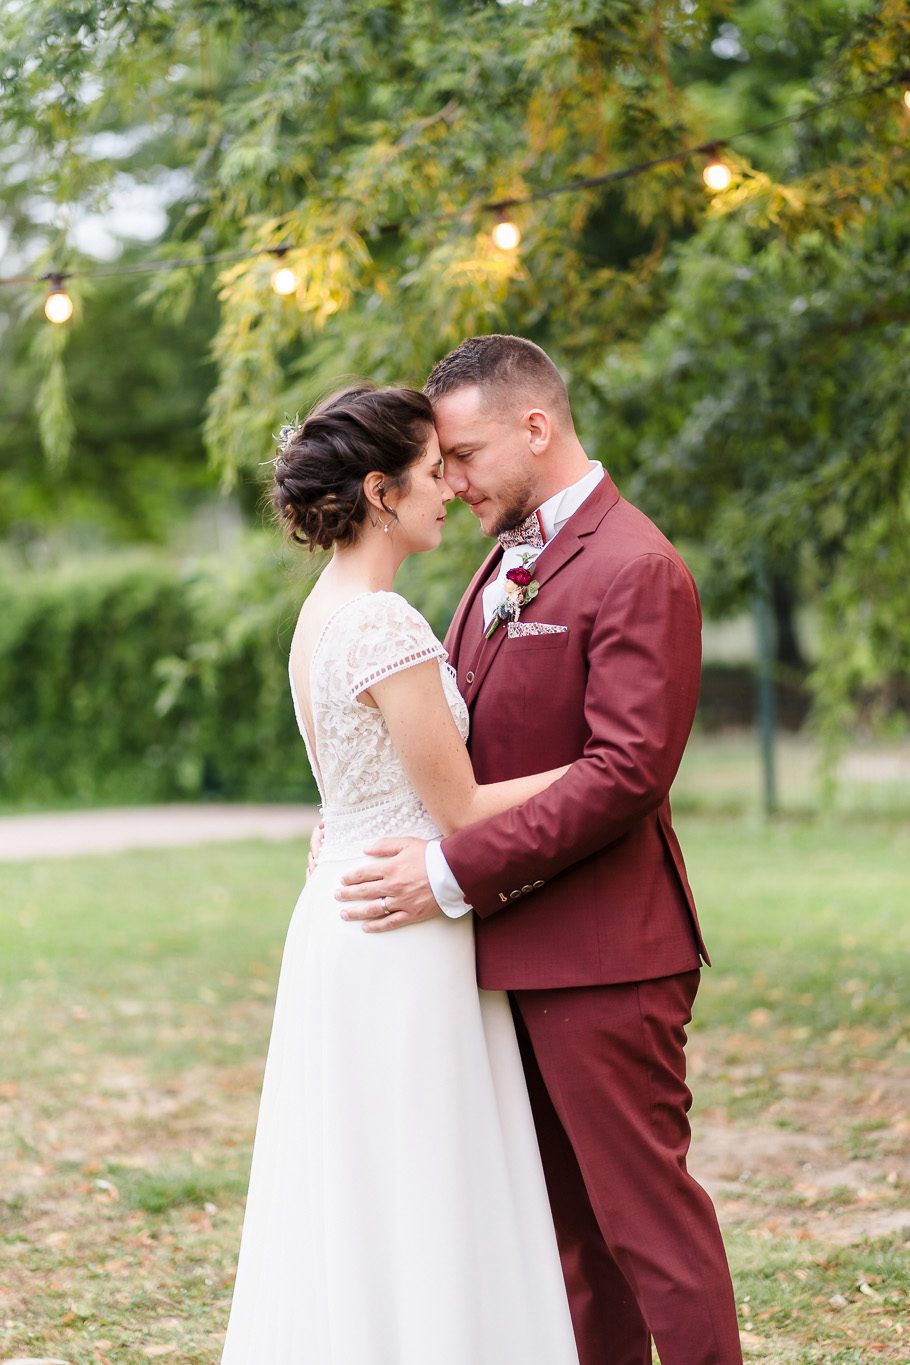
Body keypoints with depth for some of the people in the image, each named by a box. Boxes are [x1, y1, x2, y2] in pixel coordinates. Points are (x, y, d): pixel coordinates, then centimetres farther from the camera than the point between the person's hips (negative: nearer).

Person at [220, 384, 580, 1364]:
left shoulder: (322, 615, 12)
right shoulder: (386, 625, -17)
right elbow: (458, 809, -15)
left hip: (342, 915, 9)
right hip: (400, 945, -9)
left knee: (351, 1202, 14)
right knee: (414, 1206, -2)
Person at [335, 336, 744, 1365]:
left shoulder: (638, 571, -14)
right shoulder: (507, 564, 16)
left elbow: (625, 770, -22)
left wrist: (453, 873, -23)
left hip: (600, 952, -9)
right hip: (517, 950, 9)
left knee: (642, 1203, -3)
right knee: (569, 1215, 14)